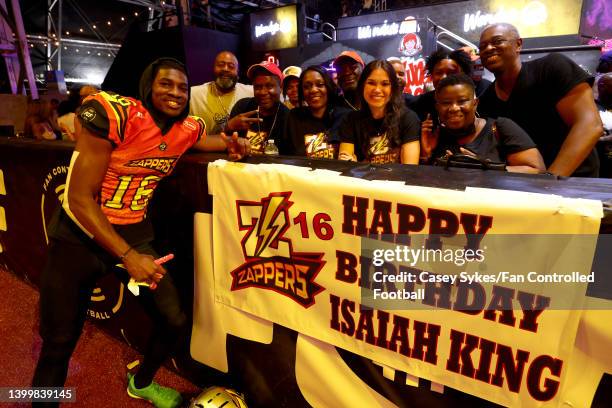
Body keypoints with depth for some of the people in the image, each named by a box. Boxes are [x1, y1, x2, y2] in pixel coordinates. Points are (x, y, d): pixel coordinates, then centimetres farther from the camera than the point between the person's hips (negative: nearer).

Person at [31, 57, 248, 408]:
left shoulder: (189, 128, -3)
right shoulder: (114, 114, -20)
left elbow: (217, 140, 23)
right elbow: (80, 198, -19)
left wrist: (232, 144, -2)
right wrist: (128, 256, -25)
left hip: (135, 233, 5)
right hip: (79, 234, -4)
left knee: (176, 323, 7)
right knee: (59, 343, 7)